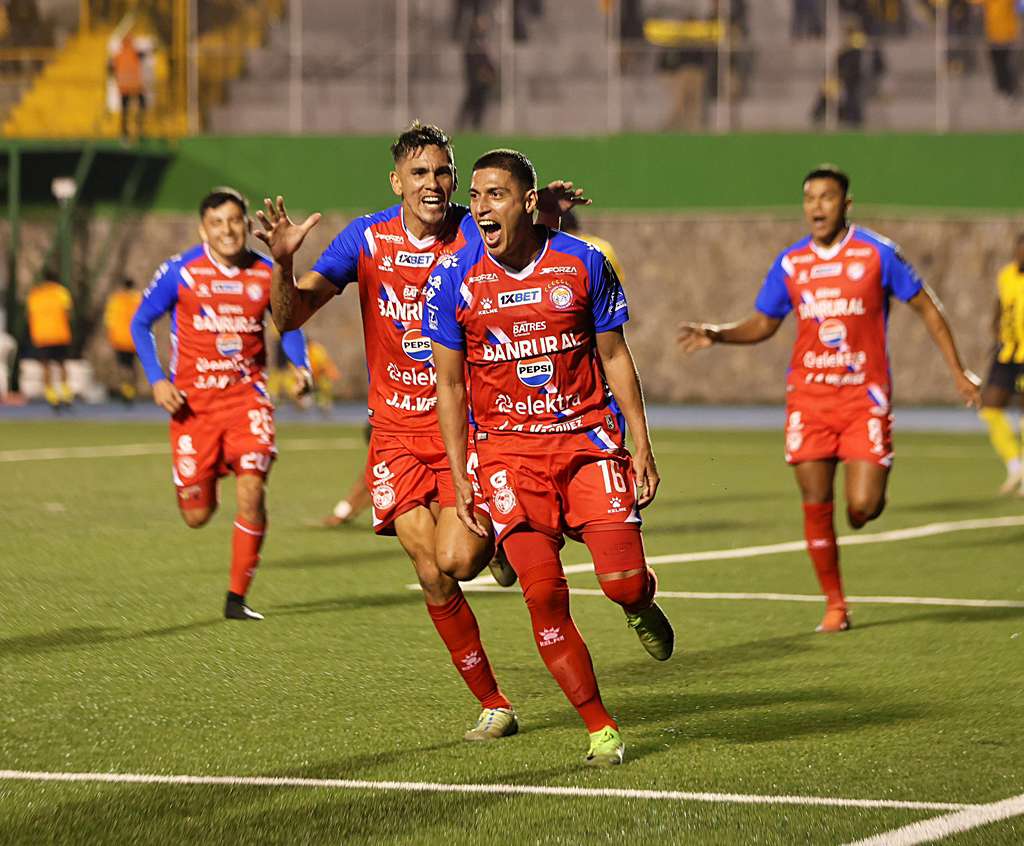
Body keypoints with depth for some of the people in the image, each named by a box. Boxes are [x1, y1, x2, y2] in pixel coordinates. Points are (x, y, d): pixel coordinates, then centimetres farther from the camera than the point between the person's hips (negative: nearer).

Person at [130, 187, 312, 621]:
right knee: (197, 516, 3)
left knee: (252, 491, -17)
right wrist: (157, 379, -9)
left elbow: (288, 324, 16)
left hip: (246, 394, 1)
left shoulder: (266, 273, 0)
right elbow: (141, 323, 3)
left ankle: (237, 597, -4)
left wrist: (302, 365, -3)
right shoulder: (180, 272, -7)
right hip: (194, 401, -1)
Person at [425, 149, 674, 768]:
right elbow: (450, 385, 4)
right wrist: (459, 476, 1)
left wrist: (642, 448, 2)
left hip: (588, 438, 0)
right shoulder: (454, 278, -3)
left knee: (623, 581, -13)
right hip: (508, 448, 0)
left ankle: (642, 603, 27)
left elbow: (615, 358, 6)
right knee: (544, 593, -11)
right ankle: (601, 729, 1)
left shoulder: (583, 263, -2)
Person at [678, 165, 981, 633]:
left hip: (865, 396, -3)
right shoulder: (790, 263, 5)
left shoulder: (877, 253, -3)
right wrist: (716, 334, -1)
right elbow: (762, 323, 17)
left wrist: (957, 371, 4)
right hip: (808, 397, 3)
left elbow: (927, 308, 6)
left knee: (862, 507, -13)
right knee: (815, 506, 0)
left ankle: (872, 493, 25)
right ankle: (835, 606, 14)